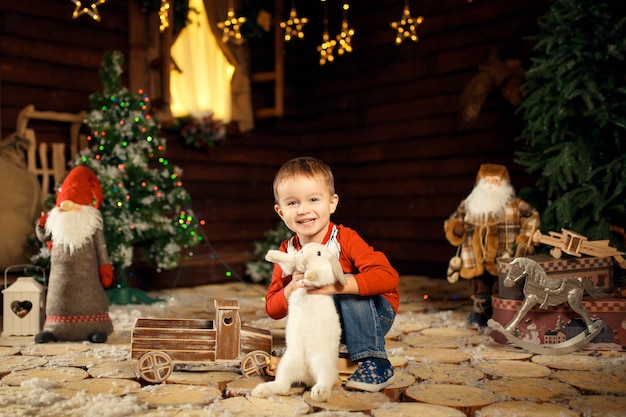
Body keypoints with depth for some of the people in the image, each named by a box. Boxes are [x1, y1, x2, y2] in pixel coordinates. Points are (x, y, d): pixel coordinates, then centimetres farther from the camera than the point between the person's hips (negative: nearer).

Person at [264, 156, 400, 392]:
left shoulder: (345, 240, -21)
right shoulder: (287, 252, -8)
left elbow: (389, 277, -35)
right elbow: (272, 309, -7)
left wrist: (333, 285, -44)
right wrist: (292, 289, -29)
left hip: (376, 315, -3)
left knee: (346, 281, -31)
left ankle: (376, 365, -27)